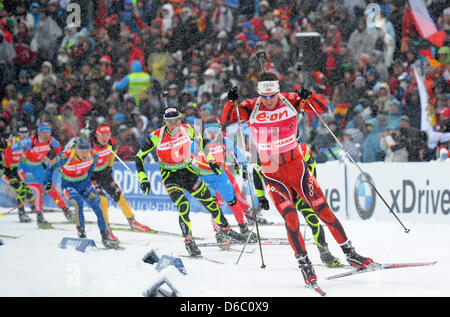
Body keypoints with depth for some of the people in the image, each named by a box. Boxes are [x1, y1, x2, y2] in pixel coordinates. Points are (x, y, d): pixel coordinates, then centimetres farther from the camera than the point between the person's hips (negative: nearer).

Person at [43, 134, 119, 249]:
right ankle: (81, 231, -17)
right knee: (78, 202, -30)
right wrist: (47, 183, -2)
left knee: (98, 206, -8)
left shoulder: (93, 155, -20)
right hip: (69, 185, -3)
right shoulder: (66, 157, -30)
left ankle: (105, 237, 2)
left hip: (85, 183, 3)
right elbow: (51, 166, -13)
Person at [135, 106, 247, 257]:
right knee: (184, 206, -23)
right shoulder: (156, 137, -20)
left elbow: (200, 141, 11)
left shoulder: (187, 130, -12)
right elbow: (139, 157, -10)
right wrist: (143, 179, -16)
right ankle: (189, 241, -8)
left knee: (209, 201, 4)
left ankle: (225, 230, 25)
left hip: (187, 171, 3)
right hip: (170, 176, -3)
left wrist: (210, 160, 9)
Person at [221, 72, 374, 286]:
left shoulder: (290, 101, -7)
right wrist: (231, 102, -35)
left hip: (296, 166, 1)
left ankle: (350, 254, 11)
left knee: (323, 210, 0)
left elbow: (323, 109, -9)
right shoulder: (251, 108, -8)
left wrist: (308, 97, -27)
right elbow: (225, 120, -18)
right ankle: (304, 263, -4)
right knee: (290, 216, -16)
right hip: (272, 173, -1)